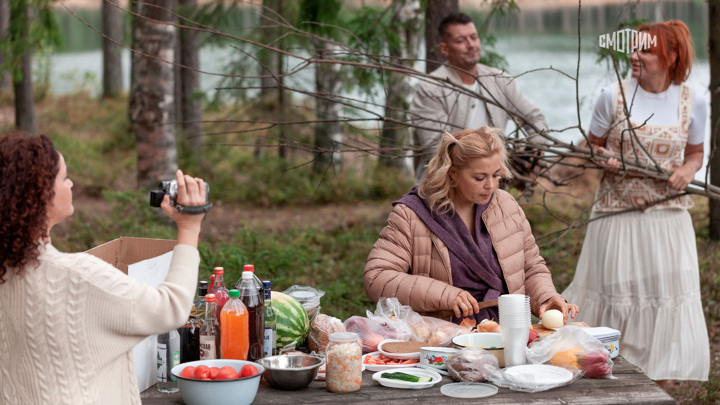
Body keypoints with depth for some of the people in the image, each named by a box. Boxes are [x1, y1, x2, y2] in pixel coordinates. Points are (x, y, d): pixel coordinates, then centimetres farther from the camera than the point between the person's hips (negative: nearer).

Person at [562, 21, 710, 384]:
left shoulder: (692, 102, 1)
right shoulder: (614, 96, -4)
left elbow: (695, 152, 14)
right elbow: (592, 147, 7)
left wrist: (688, 170, -8)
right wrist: (601, 159, -15)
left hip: (668, 218, 1)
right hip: (617, 215, -1)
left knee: (667, 308, 2)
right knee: (615, 299, 4)